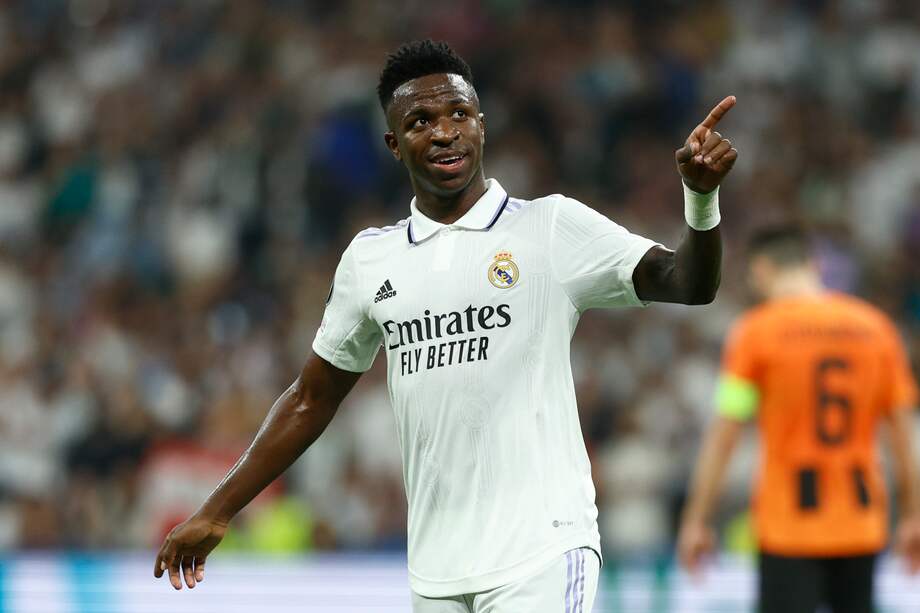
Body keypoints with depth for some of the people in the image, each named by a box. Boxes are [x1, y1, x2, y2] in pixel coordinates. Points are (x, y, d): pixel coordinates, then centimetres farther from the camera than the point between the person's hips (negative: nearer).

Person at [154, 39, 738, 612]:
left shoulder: (552, 228, -1)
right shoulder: (370, 257, 11)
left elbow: (684, 283, -12)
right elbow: (311, 400, 20)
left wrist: (701, 198, -32)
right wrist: (216, 513, 17)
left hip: (541, 553, -4)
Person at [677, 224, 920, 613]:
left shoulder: (754, 331, -5)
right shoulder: (874, 325, 6)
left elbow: (723, 434, -7)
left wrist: (695, 521, -3)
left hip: (789, 530, -4)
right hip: (861, 529, 4)